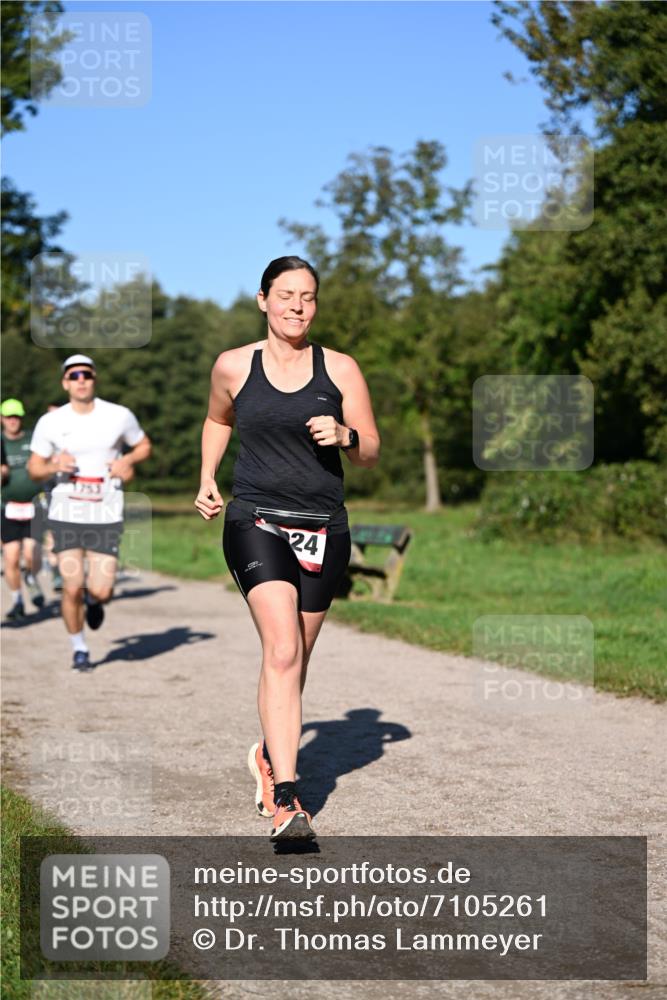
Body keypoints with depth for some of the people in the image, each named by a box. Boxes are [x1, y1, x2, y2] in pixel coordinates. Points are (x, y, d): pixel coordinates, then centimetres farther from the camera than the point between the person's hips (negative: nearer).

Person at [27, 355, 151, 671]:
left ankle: (94, 598, 32)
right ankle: (79, 648, 20)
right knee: (72, 589, -4)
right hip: (66, 514, 0)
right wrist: (54, 466, -16)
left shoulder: (119, 416, -2)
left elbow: (144, 446, 14)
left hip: (106, 515, 0)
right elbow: (34, 468, 6)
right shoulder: (50, 422, -2)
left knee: (100, 591, -7)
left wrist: (128, 460, -7)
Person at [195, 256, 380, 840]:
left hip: (323, 530, 2)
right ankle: (286, 800, -22)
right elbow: (218, 421, 25)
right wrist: (207, 481, 16)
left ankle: (270, 758, 38)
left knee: (295, 660, 11)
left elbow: (372, 454, 7)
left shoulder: (340, 370, 4)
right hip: (256, 523, -2)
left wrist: (344, 436, -13)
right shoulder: (234, 367, 5)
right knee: (282, 650, -19)